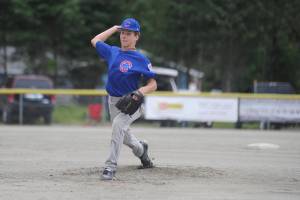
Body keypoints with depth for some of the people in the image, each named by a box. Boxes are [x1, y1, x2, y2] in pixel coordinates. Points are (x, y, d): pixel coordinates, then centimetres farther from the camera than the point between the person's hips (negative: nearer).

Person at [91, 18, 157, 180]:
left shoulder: (141, 59, -11)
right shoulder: (112, 52, 4)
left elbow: (153, 85, -10)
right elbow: (95, 41, 20)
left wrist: (140, 92, -29)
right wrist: (114, 28, 16)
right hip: (113, 101, 6)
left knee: (118, 124, -31)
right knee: (123, 134, 20)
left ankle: (111, 166, -30)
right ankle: (140, 149, 53)